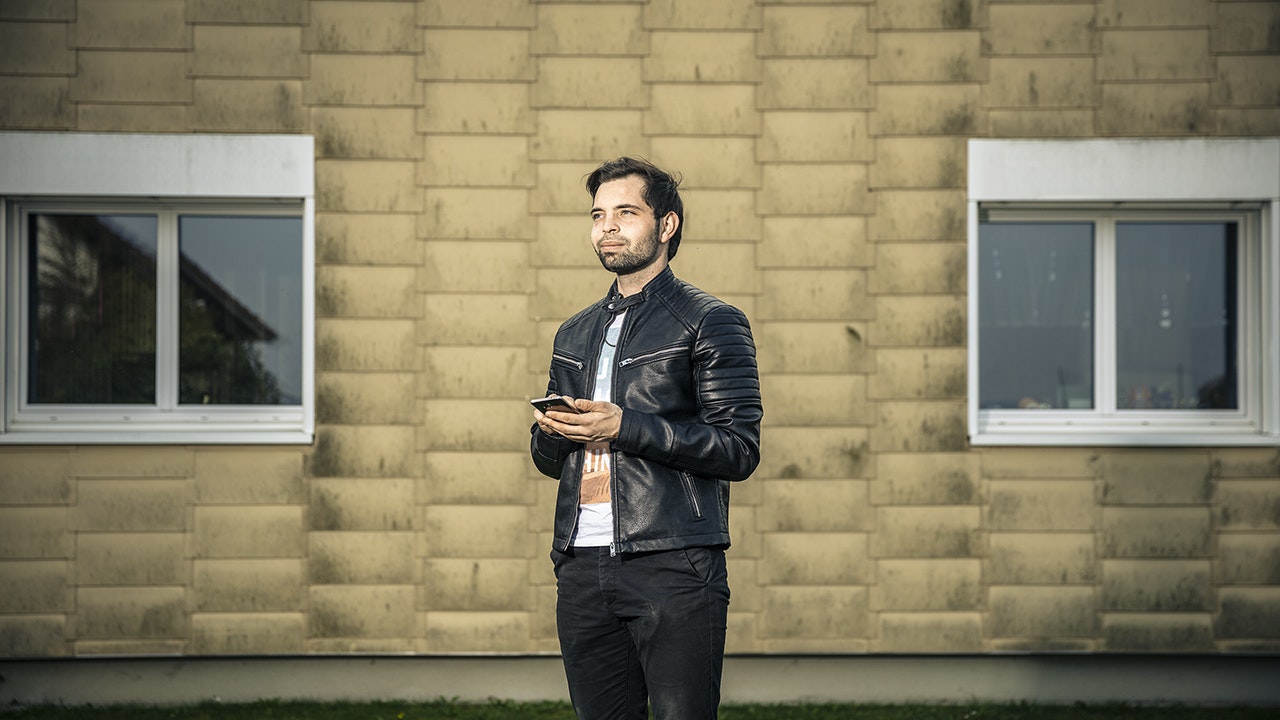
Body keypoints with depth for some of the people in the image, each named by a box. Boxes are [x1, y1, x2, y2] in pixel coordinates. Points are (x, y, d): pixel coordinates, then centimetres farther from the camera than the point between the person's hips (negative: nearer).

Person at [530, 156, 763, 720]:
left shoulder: (711, 323, 2)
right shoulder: (575, 335, 21)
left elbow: (739, 450, -8)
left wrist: (624, 426, -15)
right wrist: (551, 430, 1)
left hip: (674, 567, -6)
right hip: (582, 568, 6)